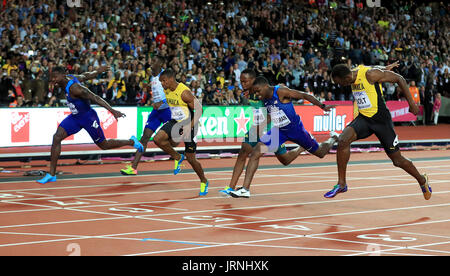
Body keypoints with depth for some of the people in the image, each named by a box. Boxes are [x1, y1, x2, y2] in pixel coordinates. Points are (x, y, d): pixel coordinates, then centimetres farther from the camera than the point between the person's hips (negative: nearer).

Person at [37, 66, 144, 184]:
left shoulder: (74, 88, -31)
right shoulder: (69, 78, -5)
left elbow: (95, 98, -32)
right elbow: (86, 76, 11)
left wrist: (112, 111, -36)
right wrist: (98, 71, 30)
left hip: (88, 117, -8)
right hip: (75, 117, 8)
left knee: (104, 145, 9)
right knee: (57, 138, -8)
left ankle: (131, 142, 34)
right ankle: (51, 175, -5)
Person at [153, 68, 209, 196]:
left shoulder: (184, 92, -24)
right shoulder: (166, 90, -1)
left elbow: (199, 110, -23)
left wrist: (189, 127, -27)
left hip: (189, 124, -7)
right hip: (175, 122, 7)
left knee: (191, 158, -2)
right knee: (158, 139, -18)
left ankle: (204, 182, 22)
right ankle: (178, 158, 5)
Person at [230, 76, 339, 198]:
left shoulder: (281, 92, -25)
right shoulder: (264, 99, -5)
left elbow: (305, 96, -21)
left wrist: (323, 107, -22)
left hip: (295, 128, -5)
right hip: (279, 131, 5)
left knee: (320, 153, 12)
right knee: (255, 152, -13)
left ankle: (333, 138, 48)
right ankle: (245, 189, -14)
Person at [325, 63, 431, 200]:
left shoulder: (370, 74, -22)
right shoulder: (353, 76, 0)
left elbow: (399, 79, -14)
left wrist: (411, 103, -11)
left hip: (381, 119, -6)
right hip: (363, 118, 6)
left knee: (397, 160, 4)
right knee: (343, 140, -21)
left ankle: (422, 180, 32)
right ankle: (341, 184, -12)